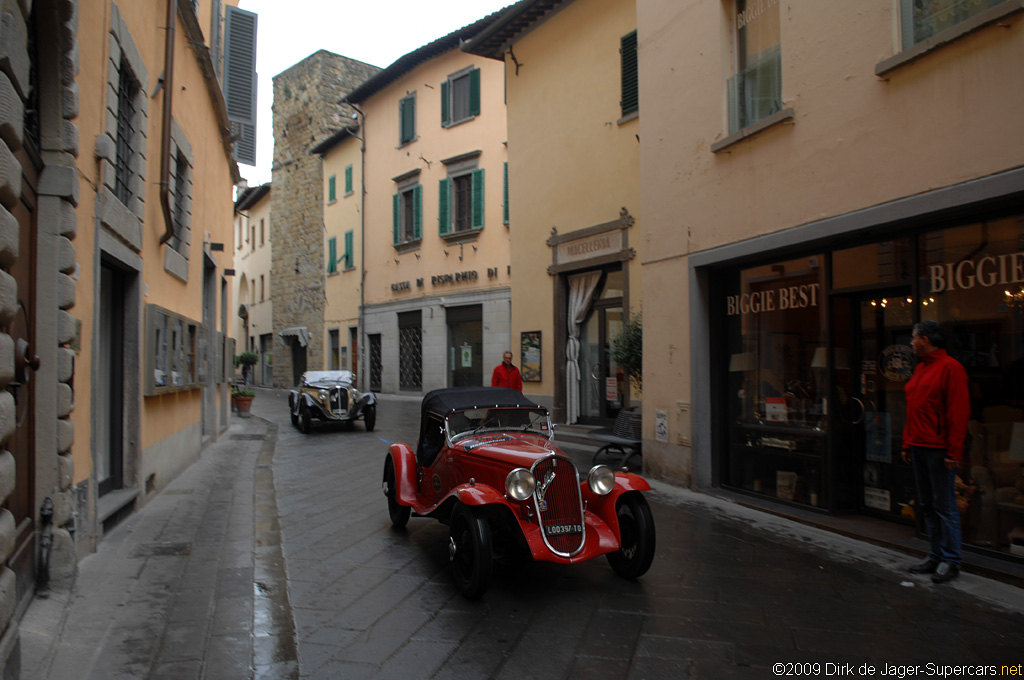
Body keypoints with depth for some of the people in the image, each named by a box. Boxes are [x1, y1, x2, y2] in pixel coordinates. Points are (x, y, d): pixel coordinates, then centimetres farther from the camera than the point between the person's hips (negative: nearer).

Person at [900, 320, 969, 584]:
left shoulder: (950, 367, -10)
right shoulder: (920, 368, 16)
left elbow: (959, 412, -14)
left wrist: (954, 451, -17)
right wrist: (907, 444, 16)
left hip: (938, 450, -9)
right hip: (918, 447, 9)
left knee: (944, 506, -1)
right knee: (926, 505, 13)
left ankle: (950, 561, 8)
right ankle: (936, 555, 22)